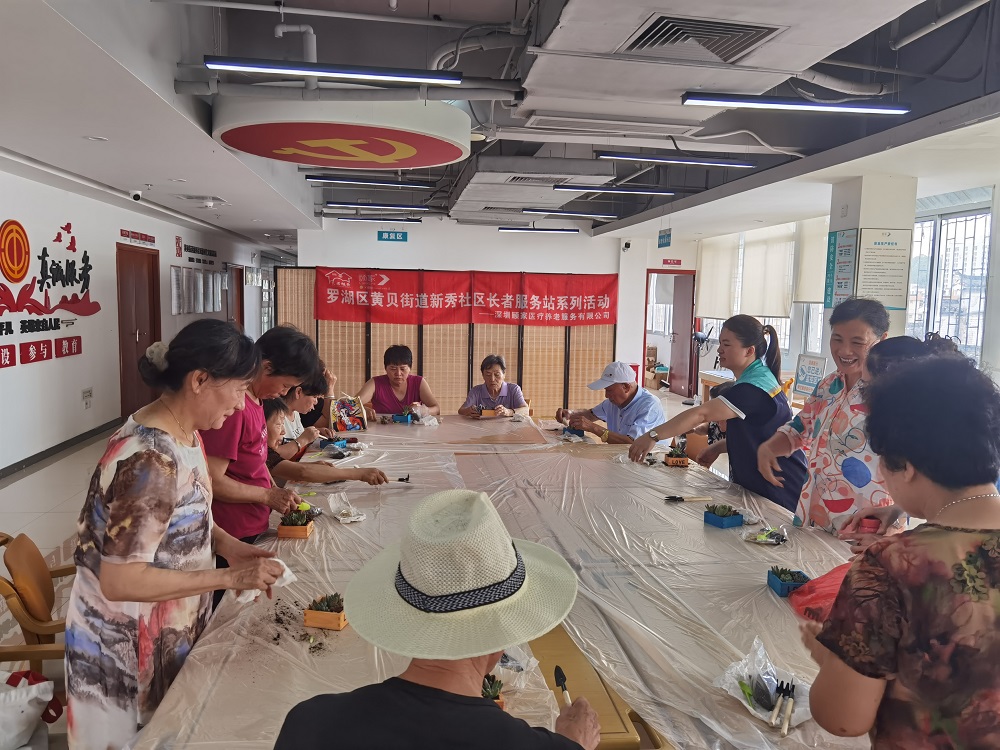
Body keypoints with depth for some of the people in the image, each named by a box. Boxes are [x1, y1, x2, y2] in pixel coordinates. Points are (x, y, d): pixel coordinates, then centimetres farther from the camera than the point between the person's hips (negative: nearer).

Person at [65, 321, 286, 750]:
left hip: (171, 628, 8)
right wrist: (231, 577, -26)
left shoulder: (184, 432, -3)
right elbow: (119, 581, -29)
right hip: (129, 646, -8)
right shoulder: (150, 459, -30)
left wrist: (227, 544, -5)